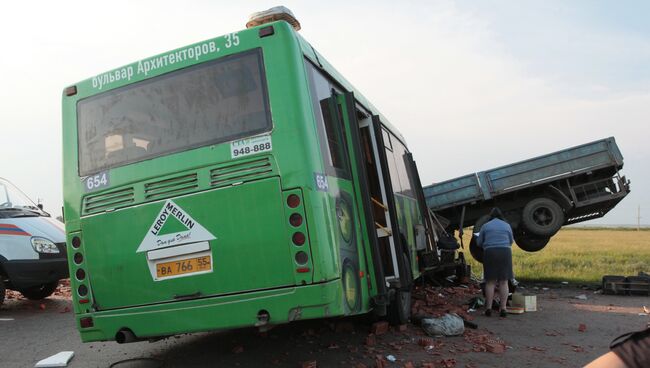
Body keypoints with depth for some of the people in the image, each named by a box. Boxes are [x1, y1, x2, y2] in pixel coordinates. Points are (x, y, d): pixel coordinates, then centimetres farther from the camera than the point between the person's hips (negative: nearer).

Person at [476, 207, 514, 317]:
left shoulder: (485, 226, 5)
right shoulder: (507, 226, 9)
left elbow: (478, 243, 9)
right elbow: (511, 241, 20)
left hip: (490, 253, -1)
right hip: (505, 253, 1)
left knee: (490, 282, 3)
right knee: (503, 282, 3)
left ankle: (489, 308, 0)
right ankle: (503, 309, 0)